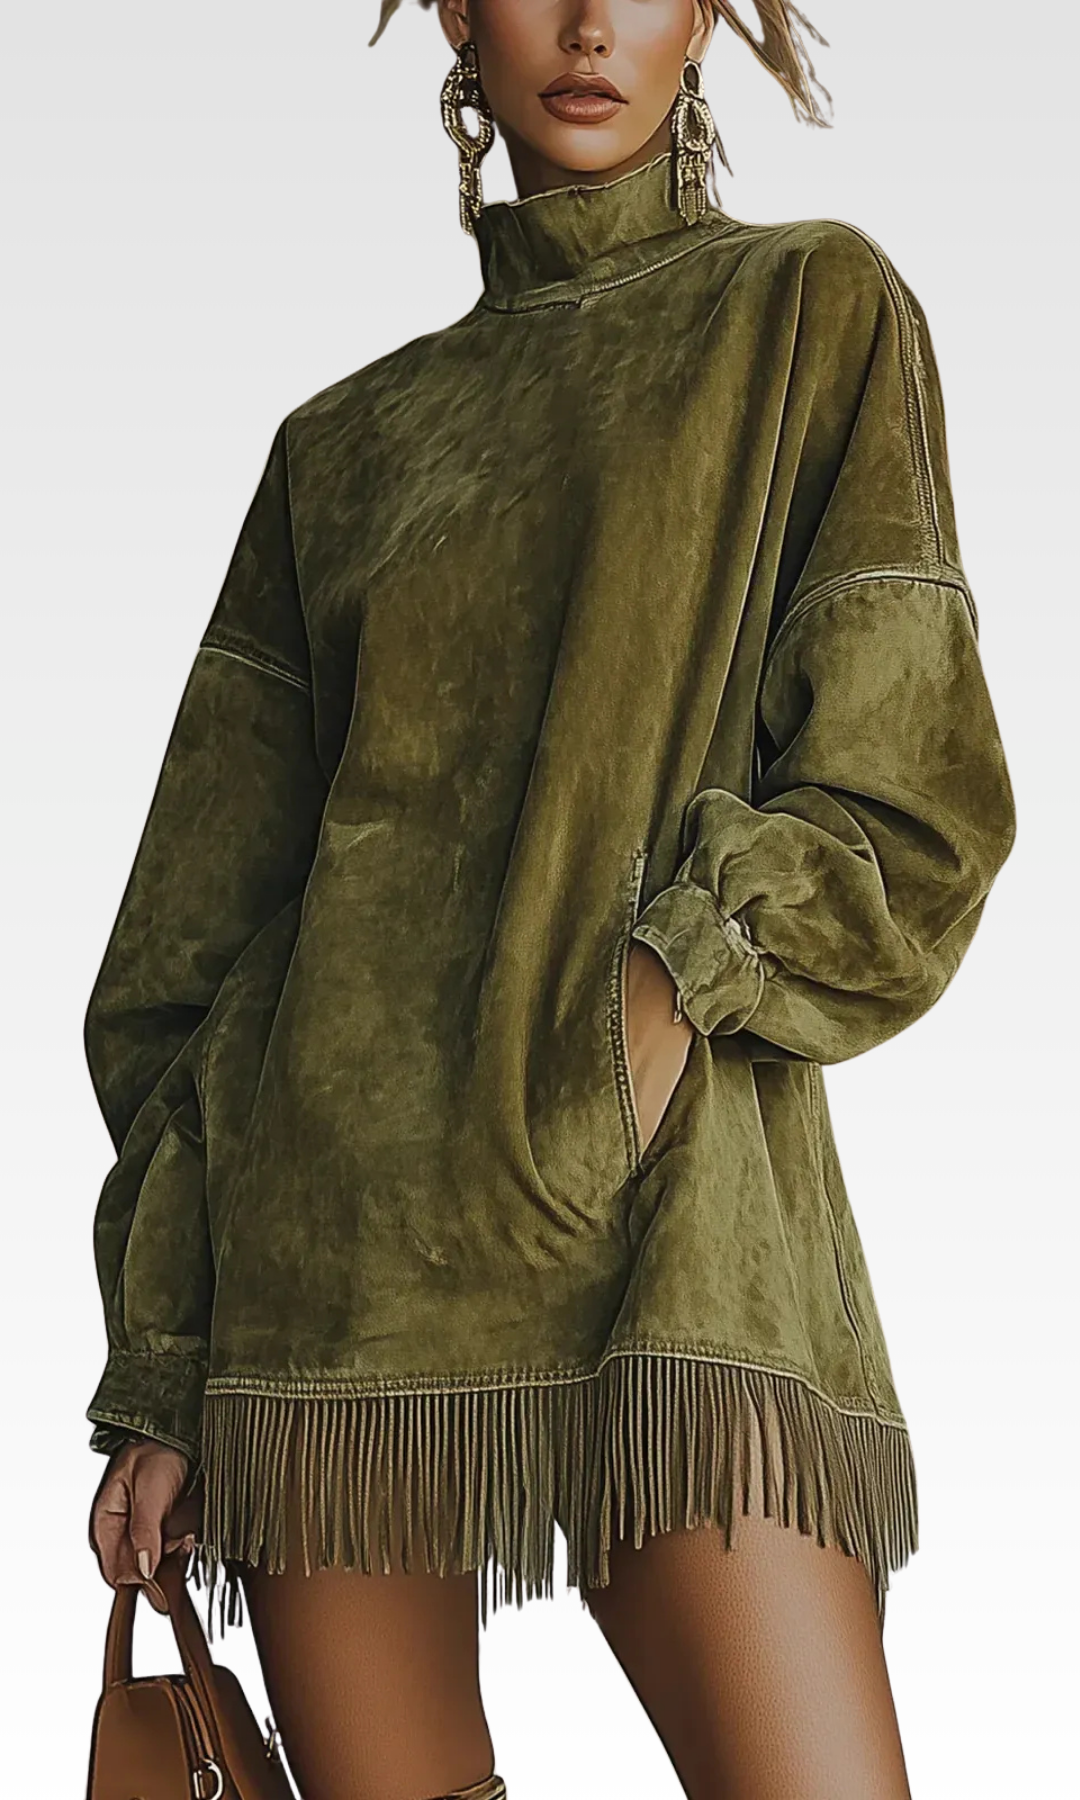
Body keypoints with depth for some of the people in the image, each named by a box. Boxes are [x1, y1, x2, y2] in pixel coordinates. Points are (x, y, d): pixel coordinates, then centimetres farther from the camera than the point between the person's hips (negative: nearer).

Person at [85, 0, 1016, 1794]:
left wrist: (674, 981, -14)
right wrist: (158, 1368, 6)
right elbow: (203, 916, 14)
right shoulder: (347, 441, 16)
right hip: (331, 1234, 3)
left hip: (675, 1225, -2)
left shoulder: (813, 311, 10)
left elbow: (908, 806, 3)